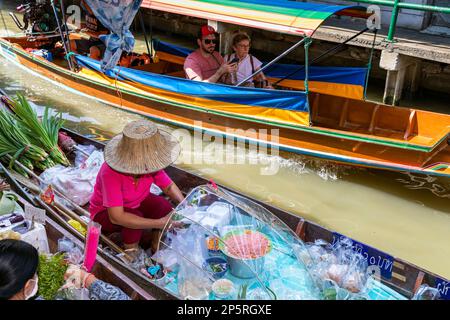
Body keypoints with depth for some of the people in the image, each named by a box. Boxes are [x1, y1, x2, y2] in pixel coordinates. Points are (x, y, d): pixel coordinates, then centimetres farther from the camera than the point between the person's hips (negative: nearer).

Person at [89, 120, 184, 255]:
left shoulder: (150, 163, -23)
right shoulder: (110, 173, -39)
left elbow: (169, 186, -7)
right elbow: (116, 217, -42)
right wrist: (159, 223, -45)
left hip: (136, 203, 5)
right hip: (106, 213, -4)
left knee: (164, 206, -24)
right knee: (135, 219, -34)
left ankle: (156, 245, -1)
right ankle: (132, 254, -7)